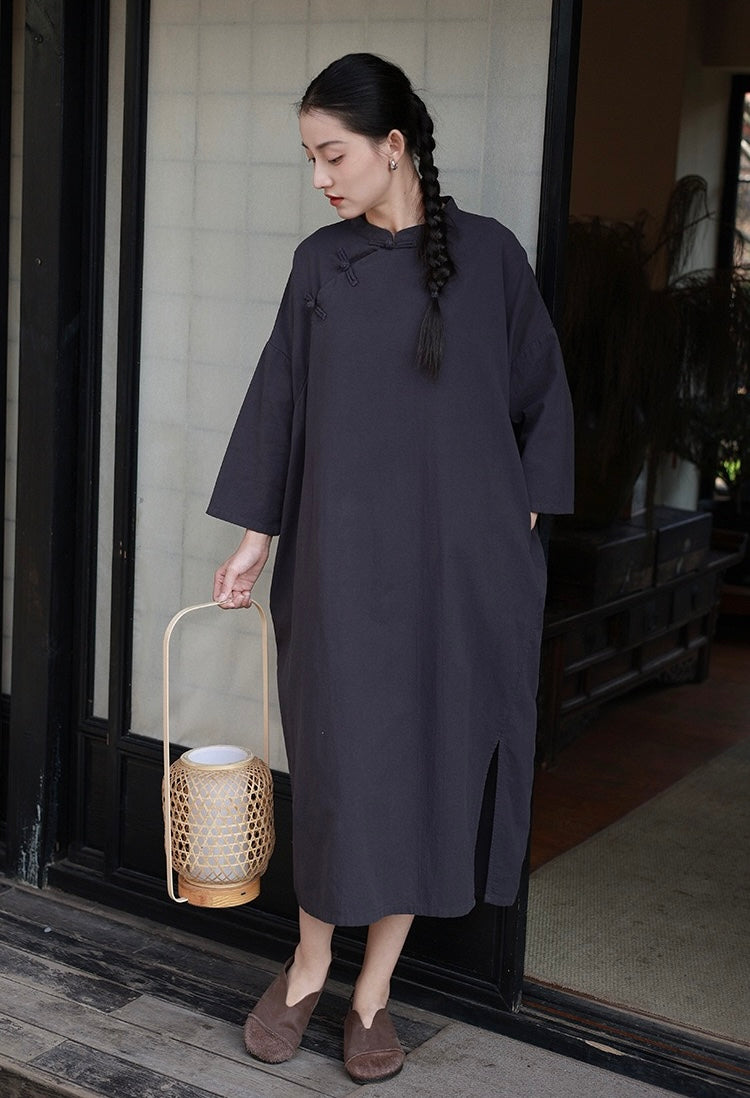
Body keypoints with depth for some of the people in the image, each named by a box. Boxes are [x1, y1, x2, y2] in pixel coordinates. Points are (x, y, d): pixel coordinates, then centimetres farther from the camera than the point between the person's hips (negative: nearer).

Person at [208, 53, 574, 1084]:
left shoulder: (486, 253, 0)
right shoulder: (321, 262, 5)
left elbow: (542, 394, 6)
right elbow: (281, 398, 8)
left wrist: (521, 517, 1)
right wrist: (255, 535, 6)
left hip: (457, 558, -1)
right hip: (343, 551, 1)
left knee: (431, 759, 4)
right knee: (339, 758, 3)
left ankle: (375, 990, 19)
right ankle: (308, 966, 23)